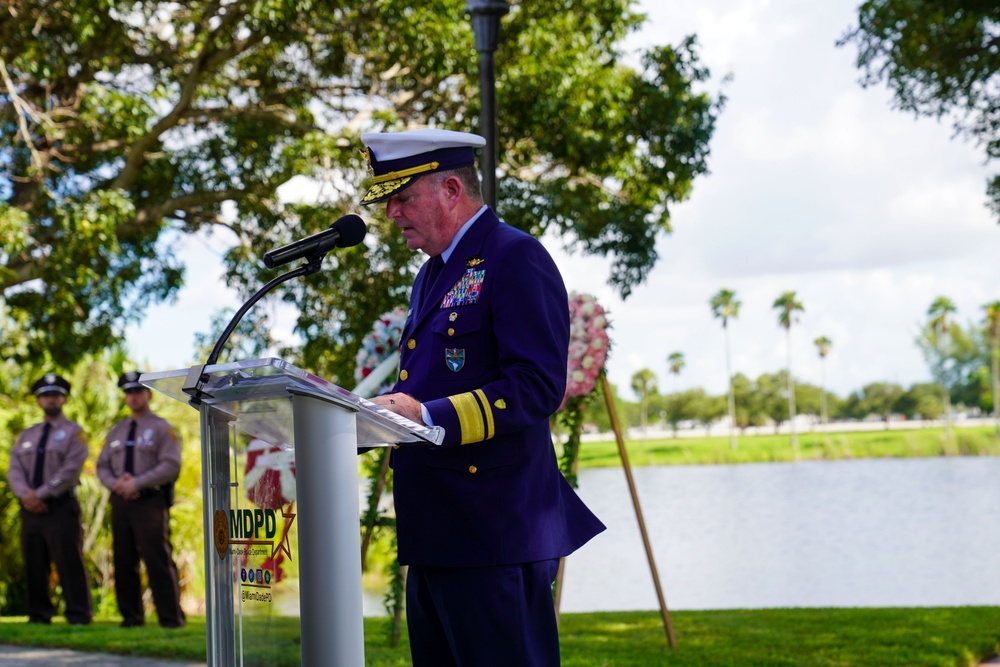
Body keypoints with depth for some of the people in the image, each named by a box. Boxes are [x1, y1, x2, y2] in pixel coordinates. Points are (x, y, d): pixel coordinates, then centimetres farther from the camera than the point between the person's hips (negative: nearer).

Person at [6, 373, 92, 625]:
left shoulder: (74, 432, 2)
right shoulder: (27, 435, 18)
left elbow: (70, 471, -10)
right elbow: (14, 469, 7)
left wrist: (40, 494, -15)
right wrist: (26, 494, -12)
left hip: (61, 507, -5)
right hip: (31, 508, 5)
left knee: (69, 563, -8)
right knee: (34, 564, 5)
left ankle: (78, 616, -6)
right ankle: (39, 615, 12)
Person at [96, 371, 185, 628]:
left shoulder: (161, 428, 1)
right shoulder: (117, 431, 18)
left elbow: (170, 466, -9)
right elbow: (102, 466, 17)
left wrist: (137, 483, -15)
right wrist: (116, 483, -5)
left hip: (150, 501, -5)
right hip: (120, 502, 6)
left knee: (158, 561, -9)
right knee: (124, 562, 5)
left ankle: (171, 618, -6)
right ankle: (131, 616, 12)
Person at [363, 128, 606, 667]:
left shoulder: (517, 259, -10)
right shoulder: (432, 274, 20)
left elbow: (537, 387, -19)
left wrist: (428, 417, -25)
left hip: (495, 536, -10)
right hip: (433, 537, 10)